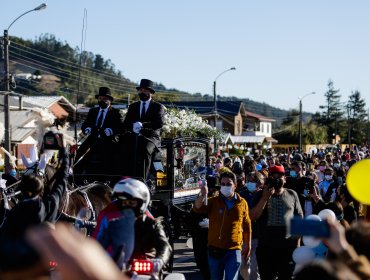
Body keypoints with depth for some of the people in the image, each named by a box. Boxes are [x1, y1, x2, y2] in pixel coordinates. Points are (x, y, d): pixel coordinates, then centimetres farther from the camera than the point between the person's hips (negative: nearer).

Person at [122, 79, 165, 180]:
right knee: (126, 149, -30)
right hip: (134, 137, 3)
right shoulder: (133, 106, 23)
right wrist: (133, 126, -12)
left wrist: (143, 125, -20)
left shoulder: (158, 107, 11)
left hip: (151, 137, -3)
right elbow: (126, 124, 12)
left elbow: (159, 123, -5)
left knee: (145, 150, -36)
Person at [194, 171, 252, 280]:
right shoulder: (214, 201, 0)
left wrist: (248, 245, 12)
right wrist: (202, 195, -37)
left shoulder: (242, 203, 2)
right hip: (215, 249, 1)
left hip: (234, 250, -1)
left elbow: (246, 225, 10)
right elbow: (197, 208, -17)